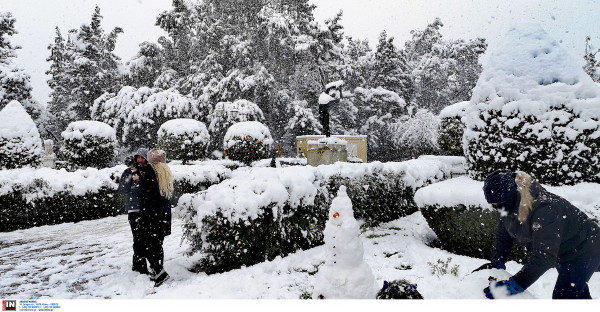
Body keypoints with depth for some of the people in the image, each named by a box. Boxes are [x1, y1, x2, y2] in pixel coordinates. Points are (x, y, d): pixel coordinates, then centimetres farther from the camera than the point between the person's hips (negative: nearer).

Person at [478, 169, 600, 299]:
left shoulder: (544, 209, -39)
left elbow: (544, 256, -42)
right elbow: (503, 236, -1)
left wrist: (516, 284, -45)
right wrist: (497, 262, -16)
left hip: (583, 251, -8)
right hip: (561, 254, 8)